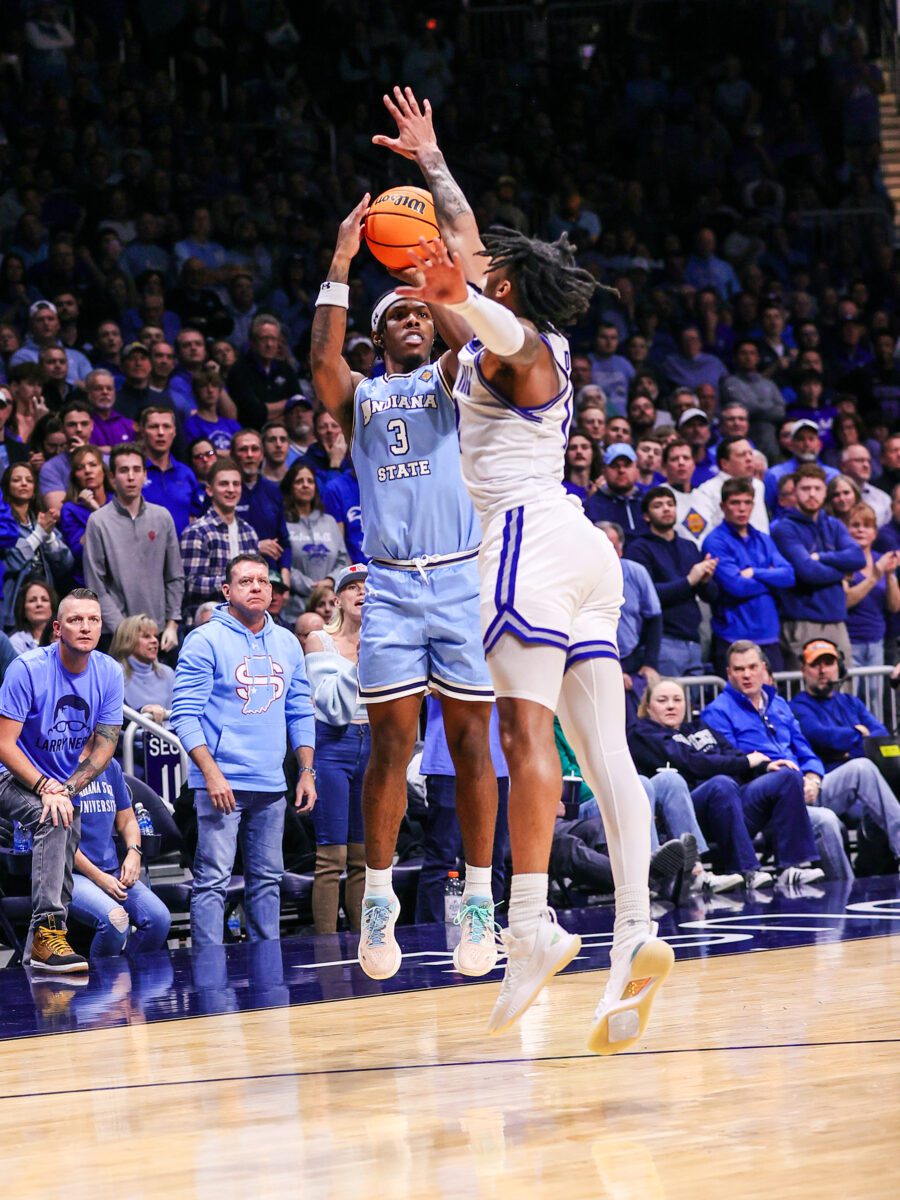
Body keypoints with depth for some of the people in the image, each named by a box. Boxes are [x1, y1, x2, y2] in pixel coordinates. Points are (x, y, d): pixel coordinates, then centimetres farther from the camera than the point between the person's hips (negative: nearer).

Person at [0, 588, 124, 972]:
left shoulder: (108, 673, -6)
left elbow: (104, 746, -3)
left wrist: (66, 789, -18)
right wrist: (46, 789, -29)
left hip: (65, 788, 6)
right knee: (54, 820, -34)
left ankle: (37, 950, 30)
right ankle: (48, 927, -39)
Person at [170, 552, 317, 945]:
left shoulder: (287, 644, 14)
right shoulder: (205, 641, -4)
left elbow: (300, 714, 18)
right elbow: (185, 715, -8)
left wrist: (307, 771, 9)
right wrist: (212, 774, -16)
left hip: (271, 785, 6)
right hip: (222, 782, -6)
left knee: (267, 879, 9)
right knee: (213, 879, -9)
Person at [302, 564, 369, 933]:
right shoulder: (320, 641, -2)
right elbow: (333, 704, -12)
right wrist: (357, 661, -18)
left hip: (372, 746, 4)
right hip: (333, 746, -4)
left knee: (365, 856, 6)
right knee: (332, 855, -8)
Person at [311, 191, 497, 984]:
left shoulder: (449, 382, 11)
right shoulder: (360, 397, 14)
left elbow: (463, 334, -12)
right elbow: (323, 359, -8)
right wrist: (342, 265, -13)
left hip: (461, 579, -1)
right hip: (390, 585, 1)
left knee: (470, 739, -1)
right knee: (392, 744, -3)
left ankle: (479, 899, 4)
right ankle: (379, 899, 3)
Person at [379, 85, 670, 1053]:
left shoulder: (514, 342, -1)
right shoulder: (532, 342, 23)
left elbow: (492, 315, -29)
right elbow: (470, 242, 39)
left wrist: (455, 299, -50)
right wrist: (429, 160, 49)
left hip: (530, 537, -9)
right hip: (581, 546, 9)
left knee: (526, 729, -17)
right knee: (602, 746, -3)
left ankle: (531, 922, -26)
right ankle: (635, 930, -12)